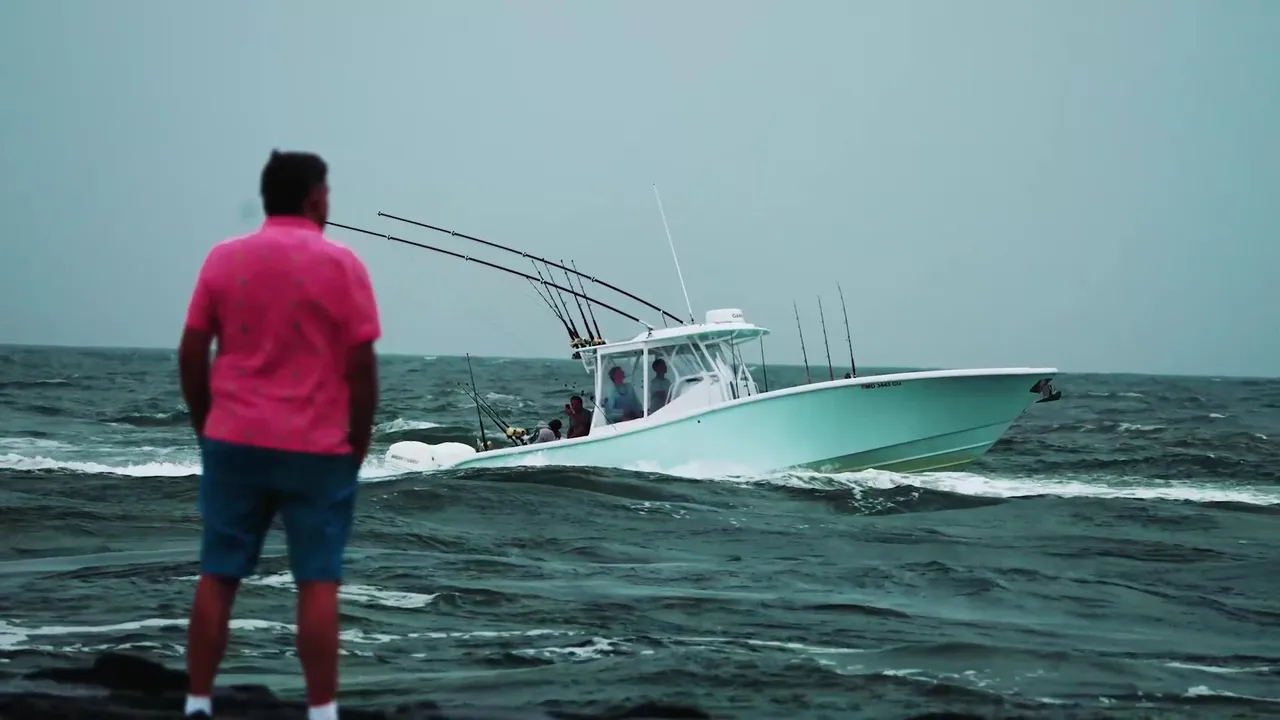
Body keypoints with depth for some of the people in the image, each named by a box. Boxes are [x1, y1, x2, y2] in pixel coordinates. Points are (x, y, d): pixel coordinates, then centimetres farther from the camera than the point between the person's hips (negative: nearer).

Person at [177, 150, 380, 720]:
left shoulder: (223, 259, 4)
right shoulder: (340, 263, -5)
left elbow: (191, 354, 3)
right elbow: (361, 365, -8)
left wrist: (205, 425, 14)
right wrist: (360, 440, 2)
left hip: (234, 442, 3)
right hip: (317, 448, -3)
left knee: (217, 578, 7)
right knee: (318, 583, 0)